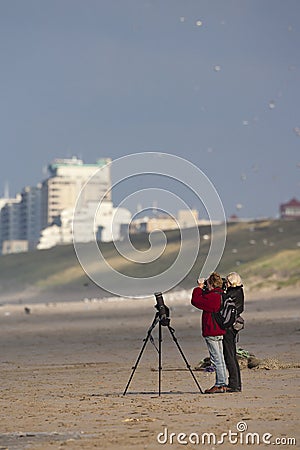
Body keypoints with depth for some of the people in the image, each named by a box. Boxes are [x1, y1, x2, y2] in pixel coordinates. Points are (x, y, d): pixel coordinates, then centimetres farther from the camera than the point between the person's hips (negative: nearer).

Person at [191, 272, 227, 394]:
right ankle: (222, 384, 15)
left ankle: (219, 385, -6)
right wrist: (202, 289, 14)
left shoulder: (212, 296, -19)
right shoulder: (220, 295, 10)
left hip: (211, 333, -10)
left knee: (216, 359, -7)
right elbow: (204, 300, 24)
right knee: (220, 359, 12)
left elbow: (195, 301, -13)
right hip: (219, 331, 10)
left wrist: (199, 288, 0)